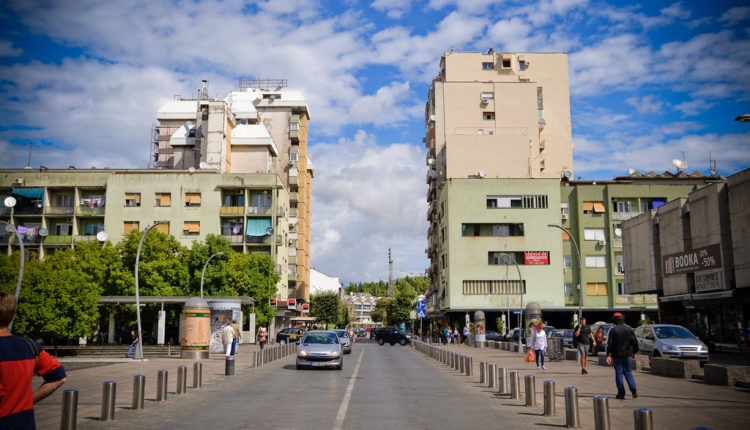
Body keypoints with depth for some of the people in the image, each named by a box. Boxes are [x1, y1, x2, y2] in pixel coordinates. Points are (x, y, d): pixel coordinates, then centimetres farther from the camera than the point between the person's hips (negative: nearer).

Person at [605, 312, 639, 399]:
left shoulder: (612, 330, -6)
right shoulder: (629, 329, 4)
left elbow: (609, 343, -11)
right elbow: (635, 342, 6)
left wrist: (608, 355, -10)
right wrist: (634, 352, 16)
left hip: (617, 356, -3)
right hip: (628, 355, 3)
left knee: (619, 373, 4)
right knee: (628, 372, 13)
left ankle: (621, 394, 4)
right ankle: (633, 388, -9)